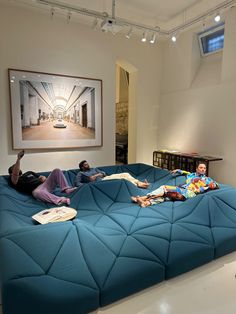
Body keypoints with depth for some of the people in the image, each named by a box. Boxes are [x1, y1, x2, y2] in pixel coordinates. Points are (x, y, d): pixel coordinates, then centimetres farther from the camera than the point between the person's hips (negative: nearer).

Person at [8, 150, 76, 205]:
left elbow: (41, 177, 32)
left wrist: (43, 178, 5)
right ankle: (59, 200, -57)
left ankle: (66, 189, -25)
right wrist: (18, 159, -22)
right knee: (36, 192, -44)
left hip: (46, 184, 7)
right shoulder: (15, 180, 11)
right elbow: (15, 174, -13)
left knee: (57, 170, -11)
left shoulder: (29, 173, 32)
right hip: (37, 189, -6)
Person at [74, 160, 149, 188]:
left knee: (125, 174, -8)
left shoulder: (94, 169, 30)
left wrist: (96, 175, -2)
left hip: (106, 177, 8)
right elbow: (76, 183, -2)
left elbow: (103, 173, 19)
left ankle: (139, 182, -9)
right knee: (122, 177, -23)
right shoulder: (81, 173, 13)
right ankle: (138, 185, -21)